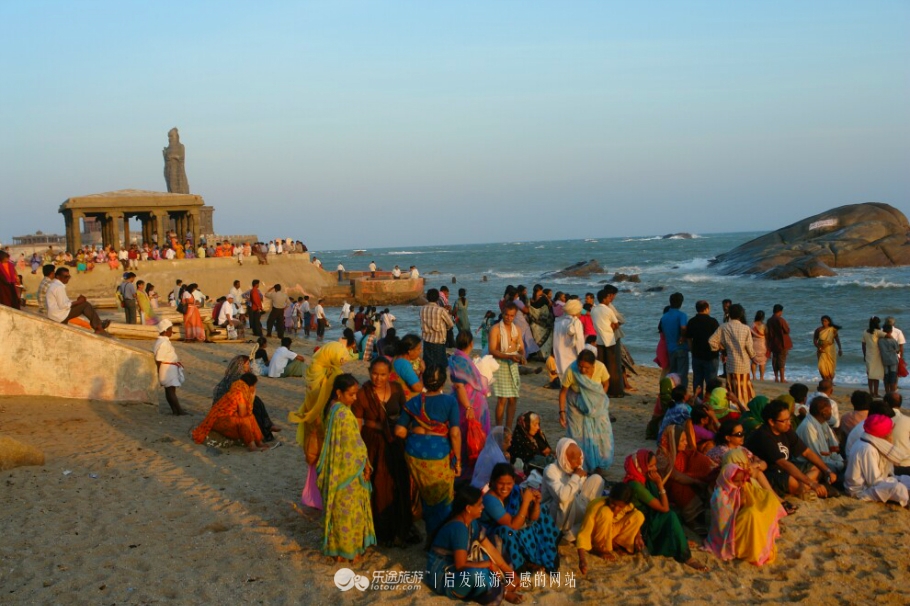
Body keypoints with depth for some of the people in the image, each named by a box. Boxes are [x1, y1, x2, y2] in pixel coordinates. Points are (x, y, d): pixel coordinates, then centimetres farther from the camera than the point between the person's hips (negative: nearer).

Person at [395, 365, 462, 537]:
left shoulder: (413, 402, 1)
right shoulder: (450, 401, -7)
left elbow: (399, 431, -1)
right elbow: (455, 433, -14)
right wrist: (457, 460, -6)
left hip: (415, 453, 4)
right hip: (439, 453, -3)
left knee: (425, 495, 26)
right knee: (442, 498, 15)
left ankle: (431, 533, 44)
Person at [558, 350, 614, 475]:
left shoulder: (600, 367, -25)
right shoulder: (571, 371, -29)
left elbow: (606, 384, -3)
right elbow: (563, 392, -17)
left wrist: (599, 399, -5)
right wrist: (562, 412, -19)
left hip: (596, 404, 2)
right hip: (577, 405, -1)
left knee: (601, 432, -2)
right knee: (578, 434, -1)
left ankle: (600, 465, 16)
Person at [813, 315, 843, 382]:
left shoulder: (833, 329, -6)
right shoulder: (818, 330, -5)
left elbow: (837, 339, 3)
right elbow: (815, 340, 0)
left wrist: (840, 349, 6)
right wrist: (818, 347, -15)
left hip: (830, 350, 0)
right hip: (822, 351, 0)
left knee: (831, 366, 6)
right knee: (822, 366, -8)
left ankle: (830, 381, 23)